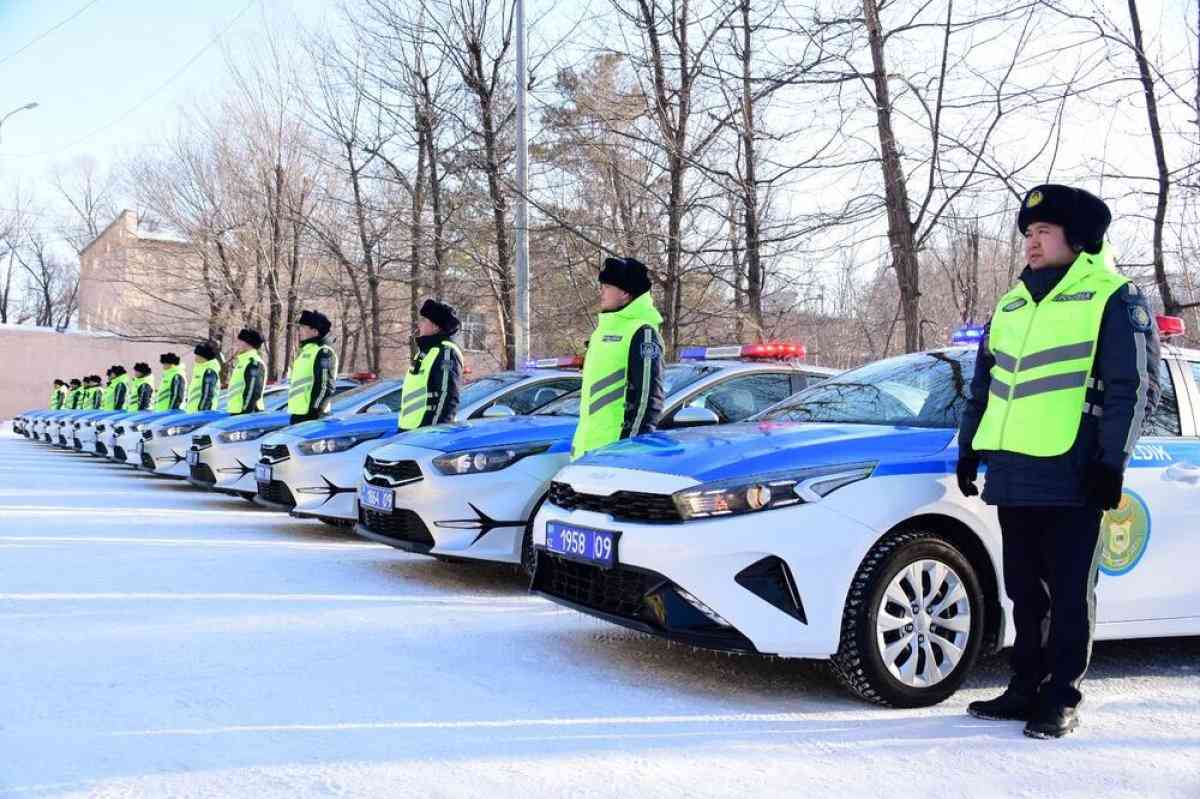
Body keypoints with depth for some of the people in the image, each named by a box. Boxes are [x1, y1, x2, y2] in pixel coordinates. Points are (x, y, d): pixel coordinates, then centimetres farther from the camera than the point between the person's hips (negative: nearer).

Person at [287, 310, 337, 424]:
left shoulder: (323, 352, -10)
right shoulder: (305, 351, 21)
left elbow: (325, 385, -18)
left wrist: (315, 408, -20)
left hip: (311, 414, -10)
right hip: (297, 413, 10)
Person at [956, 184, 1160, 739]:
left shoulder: (1113, 298, -2)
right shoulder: (1010, 306, 19)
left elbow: (1132, 387, -7)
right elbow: (983, 386, 24)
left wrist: (1111, 461, -13)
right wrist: (969, 448, 19)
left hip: (1072, 477, -6)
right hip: (1011, 475, 7)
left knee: (1069, 593, 2)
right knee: (1025, 591, 13)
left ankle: (1062, 699, 11)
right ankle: (1026, 689, 23)